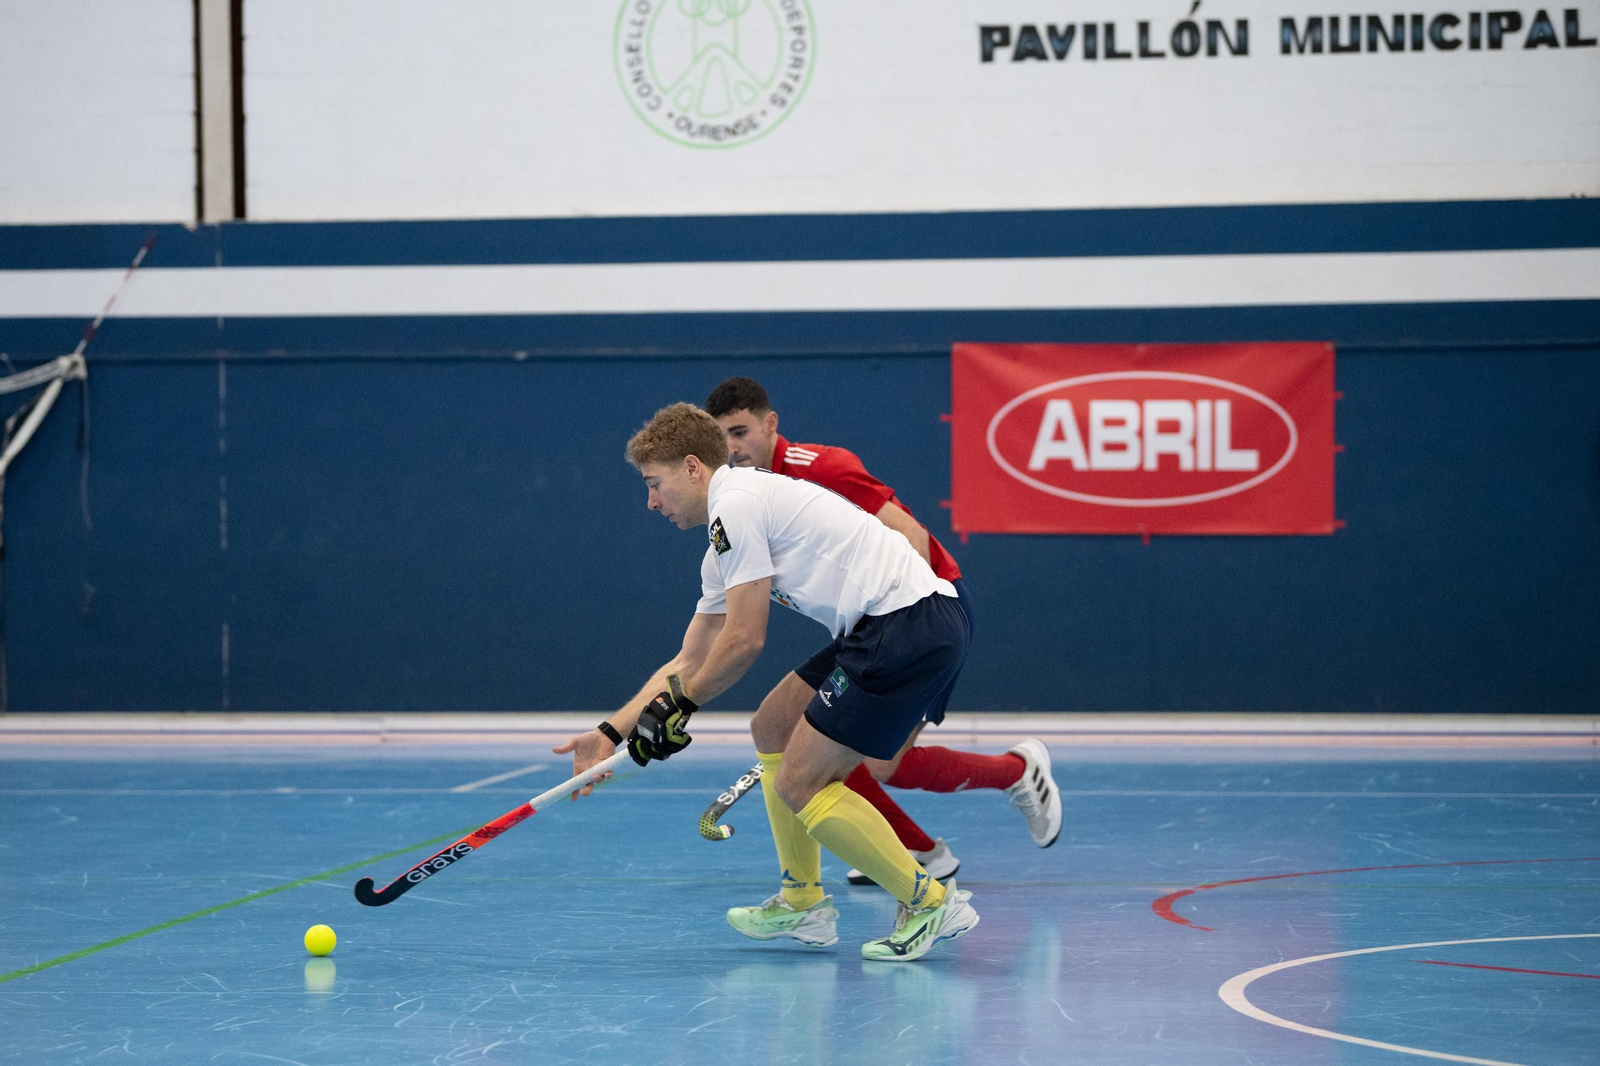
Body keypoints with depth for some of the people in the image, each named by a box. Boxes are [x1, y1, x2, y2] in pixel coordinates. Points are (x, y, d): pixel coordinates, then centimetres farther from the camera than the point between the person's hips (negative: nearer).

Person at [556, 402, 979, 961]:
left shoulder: (736, 504, -7)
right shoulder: (724, 549, 24)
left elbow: (744, 641, -9)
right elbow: (689, 663, 29)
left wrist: (680, 703, 6)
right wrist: (612, 732, 26)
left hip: (910, 622, -10)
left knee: (798, 784, -7)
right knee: (773, 729, 20)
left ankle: (930, 902, -3)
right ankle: (803, 903, 25)